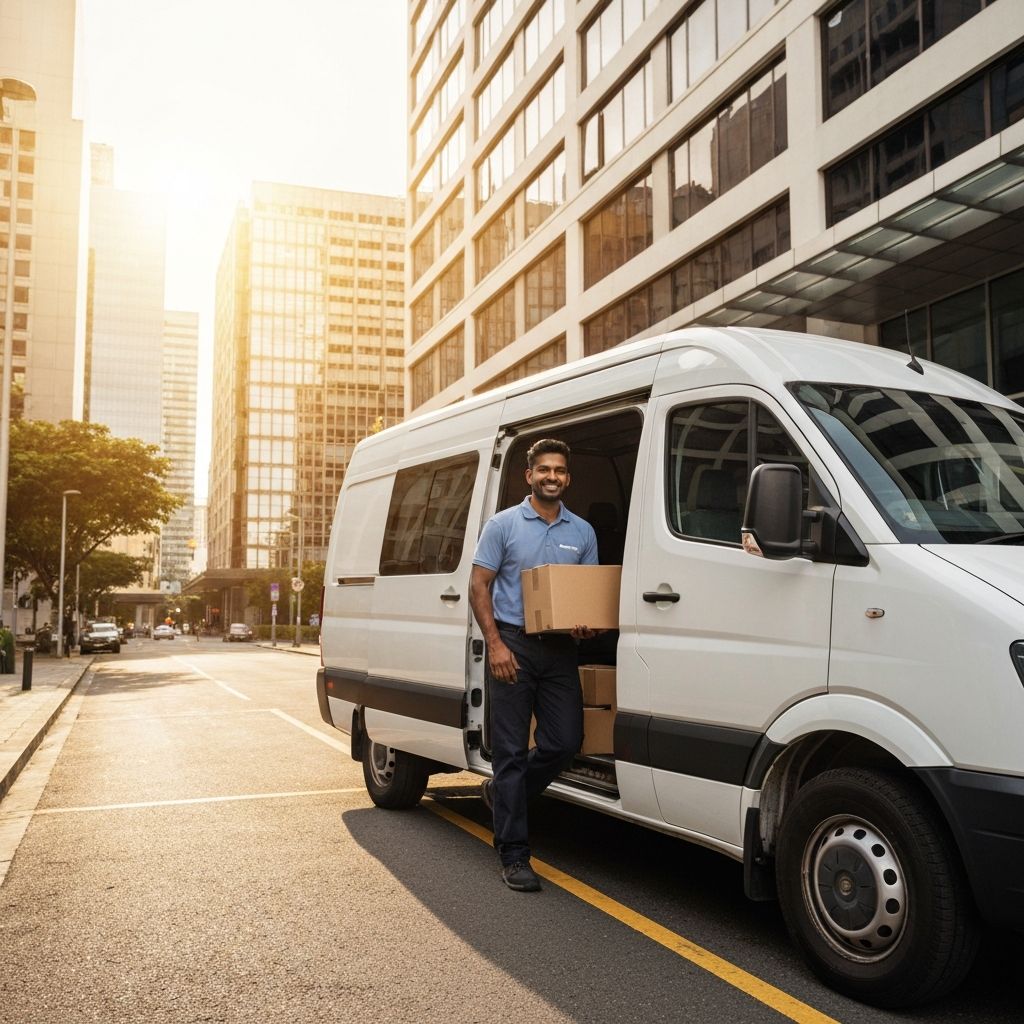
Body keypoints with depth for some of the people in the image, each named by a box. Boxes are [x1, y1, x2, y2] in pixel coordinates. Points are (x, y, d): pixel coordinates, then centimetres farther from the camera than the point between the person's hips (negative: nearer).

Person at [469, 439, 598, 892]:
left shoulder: (583, 532, 12)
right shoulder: (502, 524, 1)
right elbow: (479, 586, -1)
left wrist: (587, 626, -5)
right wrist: (495, 644, -12)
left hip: (560, 650, 4)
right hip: (512, 646, -4)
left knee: (565, 741, 1)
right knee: (511, 749, -2)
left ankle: (503, 791, 29)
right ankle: (513, 855, 5)